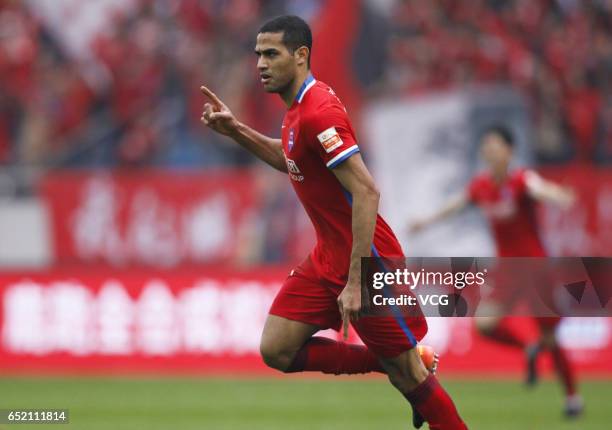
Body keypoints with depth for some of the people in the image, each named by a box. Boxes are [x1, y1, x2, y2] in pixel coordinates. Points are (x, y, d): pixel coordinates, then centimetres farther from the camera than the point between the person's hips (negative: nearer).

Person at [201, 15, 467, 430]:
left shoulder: (319, 112, -21)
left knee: (407, 374, -4)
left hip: (367, 258, -9)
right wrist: (236, 130, 15)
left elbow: (366, 193, -27)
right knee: (276, 350, 1)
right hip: (328, 257, 9)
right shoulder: (299, 108, 8)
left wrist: (355, 283, -27)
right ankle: (388, 365, 12)